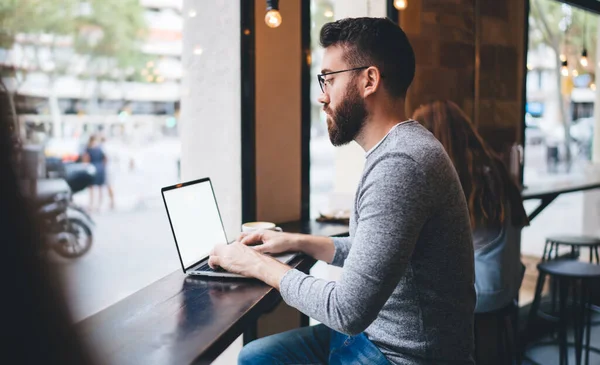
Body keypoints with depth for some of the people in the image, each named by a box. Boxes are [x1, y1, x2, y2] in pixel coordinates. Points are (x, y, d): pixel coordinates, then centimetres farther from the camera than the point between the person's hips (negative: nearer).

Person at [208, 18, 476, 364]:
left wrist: (260, 264, -14)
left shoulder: (400, 163, -26)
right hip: (377, 332, 9)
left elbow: (348, 311, -27)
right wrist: (297, 242, 10)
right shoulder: (396, 148, 8)